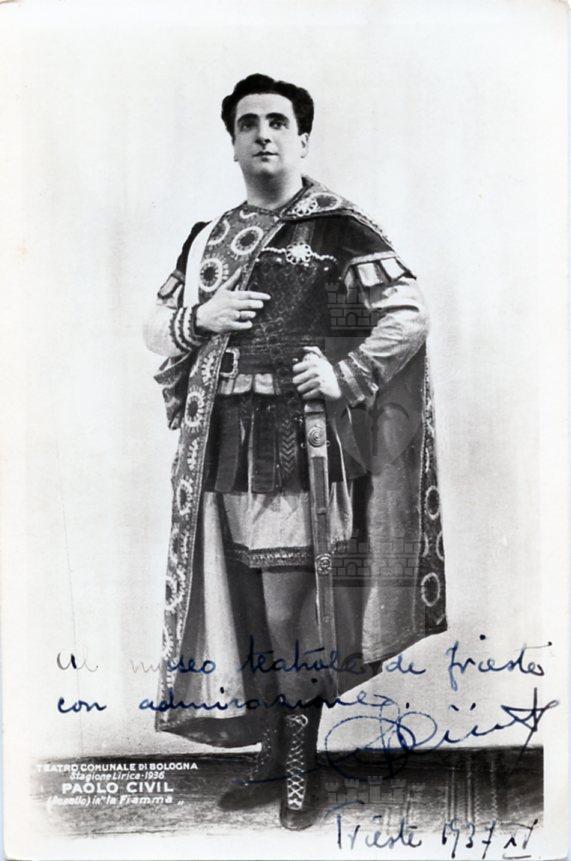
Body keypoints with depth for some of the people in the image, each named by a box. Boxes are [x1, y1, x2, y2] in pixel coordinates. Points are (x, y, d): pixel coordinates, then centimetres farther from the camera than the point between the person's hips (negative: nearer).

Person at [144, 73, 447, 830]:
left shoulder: (340, 228, 0)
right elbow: (155, 328, 17)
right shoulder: (209, 239, 16)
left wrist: (345, 376, -15)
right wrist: (199, 317, -3)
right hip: (226, 448, 5)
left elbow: (409, 318, -5)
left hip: (301, 448, -5)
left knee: (290, 610, -3)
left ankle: (300, 766, 16)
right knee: (248, 606, 11)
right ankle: (272, 755, 27)